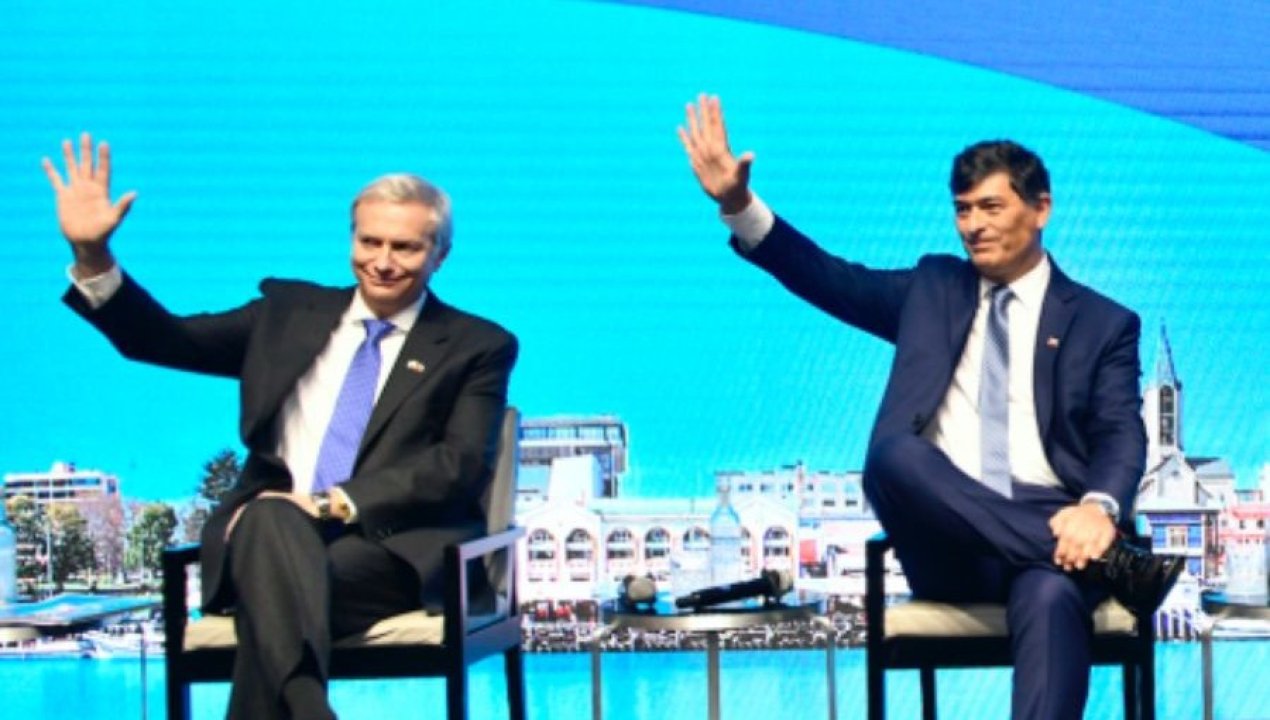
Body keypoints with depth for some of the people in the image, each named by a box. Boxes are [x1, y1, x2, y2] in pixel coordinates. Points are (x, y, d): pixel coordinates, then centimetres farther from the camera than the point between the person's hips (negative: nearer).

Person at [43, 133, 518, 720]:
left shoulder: (479, 347, 13)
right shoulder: (290, 311, 24)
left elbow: (460, 466, -2)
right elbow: (165, 340, 19)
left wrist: (336, 502, -15)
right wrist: (91, 255, 3)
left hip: (395, 551, -2)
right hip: (265, 537, 2)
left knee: (271, 601, -36)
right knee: (273, 520, -38)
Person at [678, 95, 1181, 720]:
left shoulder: (1103, 323, 14)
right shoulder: (933, 289, 23)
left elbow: (1121, 436, 1)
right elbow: (830, 278, 14)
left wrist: (1100, 508, -23)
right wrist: (738, 204, -1)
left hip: (1046, 527, -2)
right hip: (948, 545, 2)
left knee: (1052, 596, -39)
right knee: (894, 453, -33)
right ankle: (1105, 563, -35)